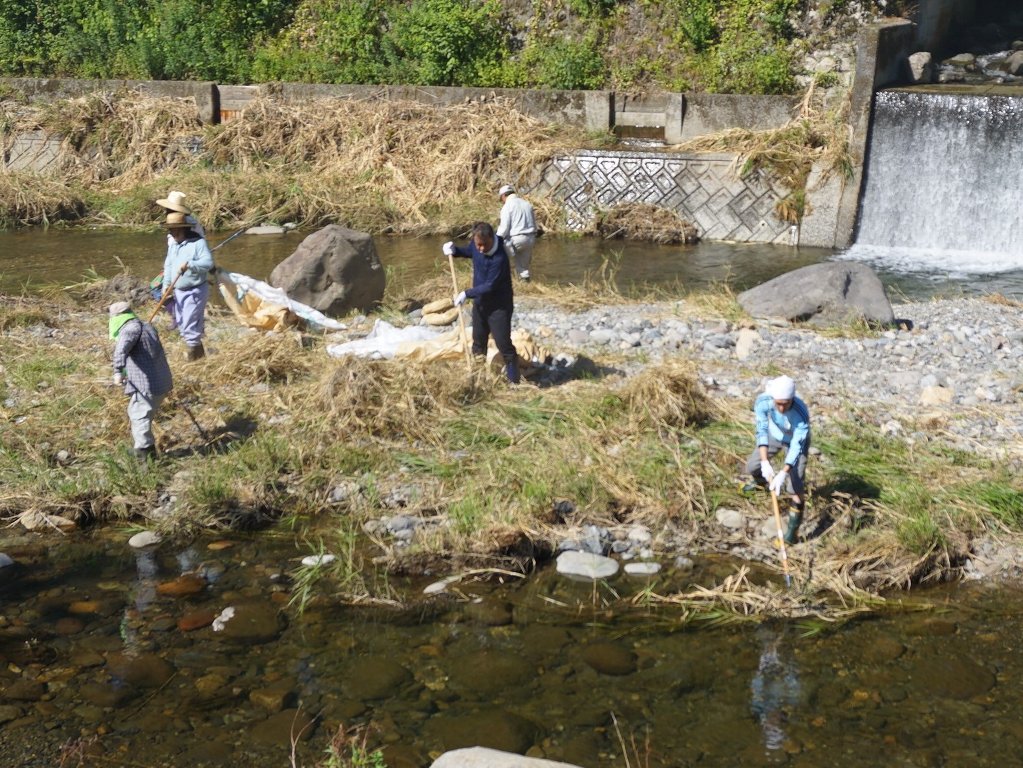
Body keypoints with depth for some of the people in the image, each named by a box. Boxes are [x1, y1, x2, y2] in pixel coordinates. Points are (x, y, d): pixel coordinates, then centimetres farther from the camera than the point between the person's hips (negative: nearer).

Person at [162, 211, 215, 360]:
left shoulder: (198, 242, -14)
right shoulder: (172, 244, 10)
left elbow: (208, 262, -23)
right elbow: (168, 265, 12)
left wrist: (189, 264, -35)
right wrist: (166, 284, 0)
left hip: (195, 291, -8)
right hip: (178, 291, 8)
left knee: (190, 327, -9)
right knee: (180, 324, 15)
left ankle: (194, 358, 2)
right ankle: (200, 355, 29)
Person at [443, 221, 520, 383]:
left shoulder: (499, 258, -32)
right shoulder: (476, 244, -10)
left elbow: (490, 286, -28)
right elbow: (469, 252, 15)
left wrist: (467, 294, -25)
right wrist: (455, 250, -4)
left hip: (499, 306, -8)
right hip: (480, 302, 8)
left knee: (503, 344, -6)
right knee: (478, 341, 21)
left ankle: (514, 381, 7)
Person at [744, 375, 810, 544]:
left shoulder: (801, 414, -41)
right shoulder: (763, 402, -33)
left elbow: (796, 446, -35)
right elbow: (762, 431, -24)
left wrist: (783, 473, -42)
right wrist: (765, 462, -31)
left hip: (796, 440, -4)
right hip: (774, 435, 4)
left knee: (795, 484, -15)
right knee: (753, 467, 11)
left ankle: (795, 524, 2)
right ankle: (761, 481, 49)